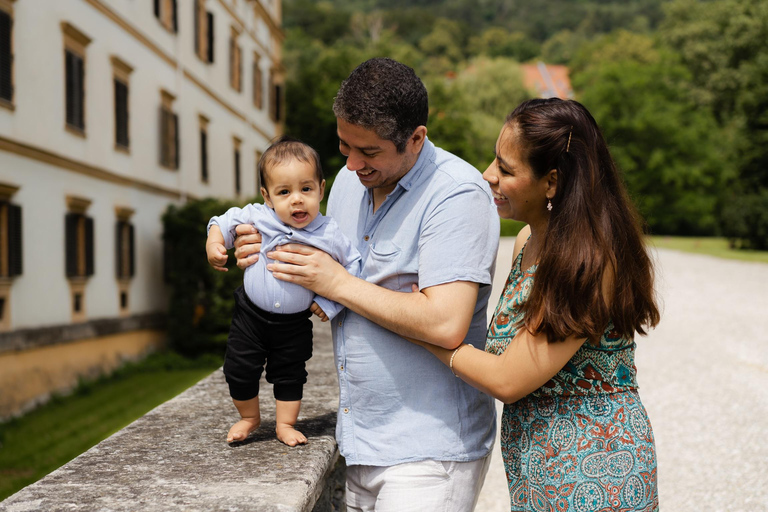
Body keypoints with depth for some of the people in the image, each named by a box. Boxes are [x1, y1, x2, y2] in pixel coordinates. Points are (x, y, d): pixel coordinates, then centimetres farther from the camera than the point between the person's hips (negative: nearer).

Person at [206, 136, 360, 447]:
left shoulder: (330, 235, -17)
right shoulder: (258, 217, -14)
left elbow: (353, 266, -6)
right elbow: (228, 220, 5)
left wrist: (331, 303, -11)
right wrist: (214, 243, -10)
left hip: (295, 324, -1)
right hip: (250, 315, 1)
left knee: (290, 374, 14)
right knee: (238, 370, 8)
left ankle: (285, 424, 35)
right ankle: (249, 418, 34)